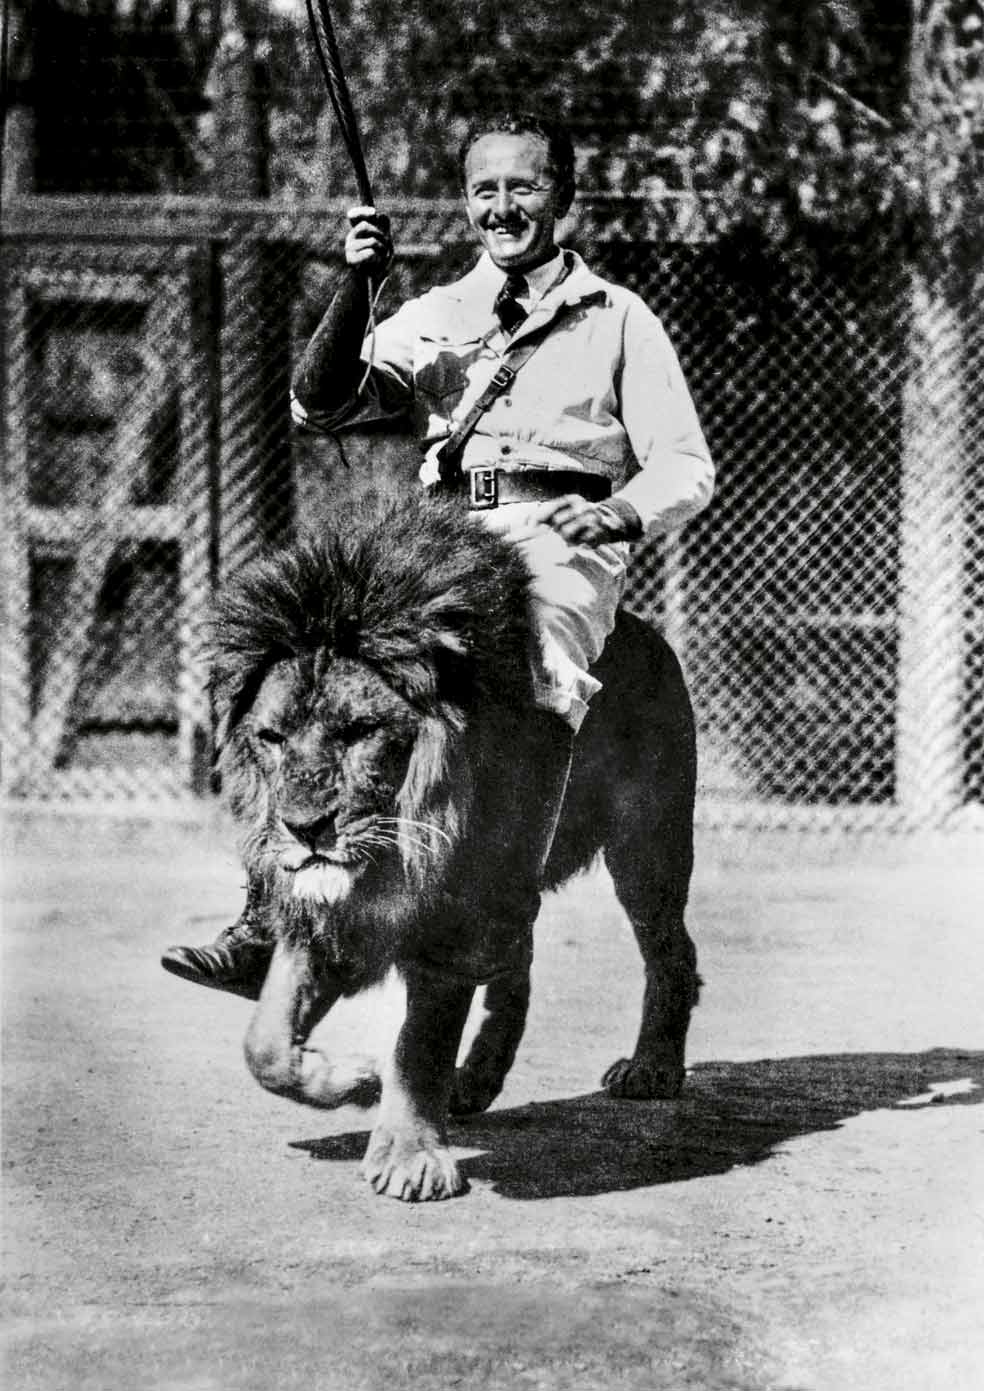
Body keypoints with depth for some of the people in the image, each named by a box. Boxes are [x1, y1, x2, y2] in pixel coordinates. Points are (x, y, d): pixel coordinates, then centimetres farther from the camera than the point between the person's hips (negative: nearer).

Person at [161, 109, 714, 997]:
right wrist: (356, 290, -4)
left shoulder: (616, 320, 16)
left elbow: (687, 470, 11)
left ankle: (506, 914, -37)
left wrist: (620, 512, -11)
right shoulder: (430, 319, 23)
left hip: (560, 544, -3)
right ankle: (269, 921, -23)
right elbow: (320, 407, 10)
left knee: (538, 674, -36)